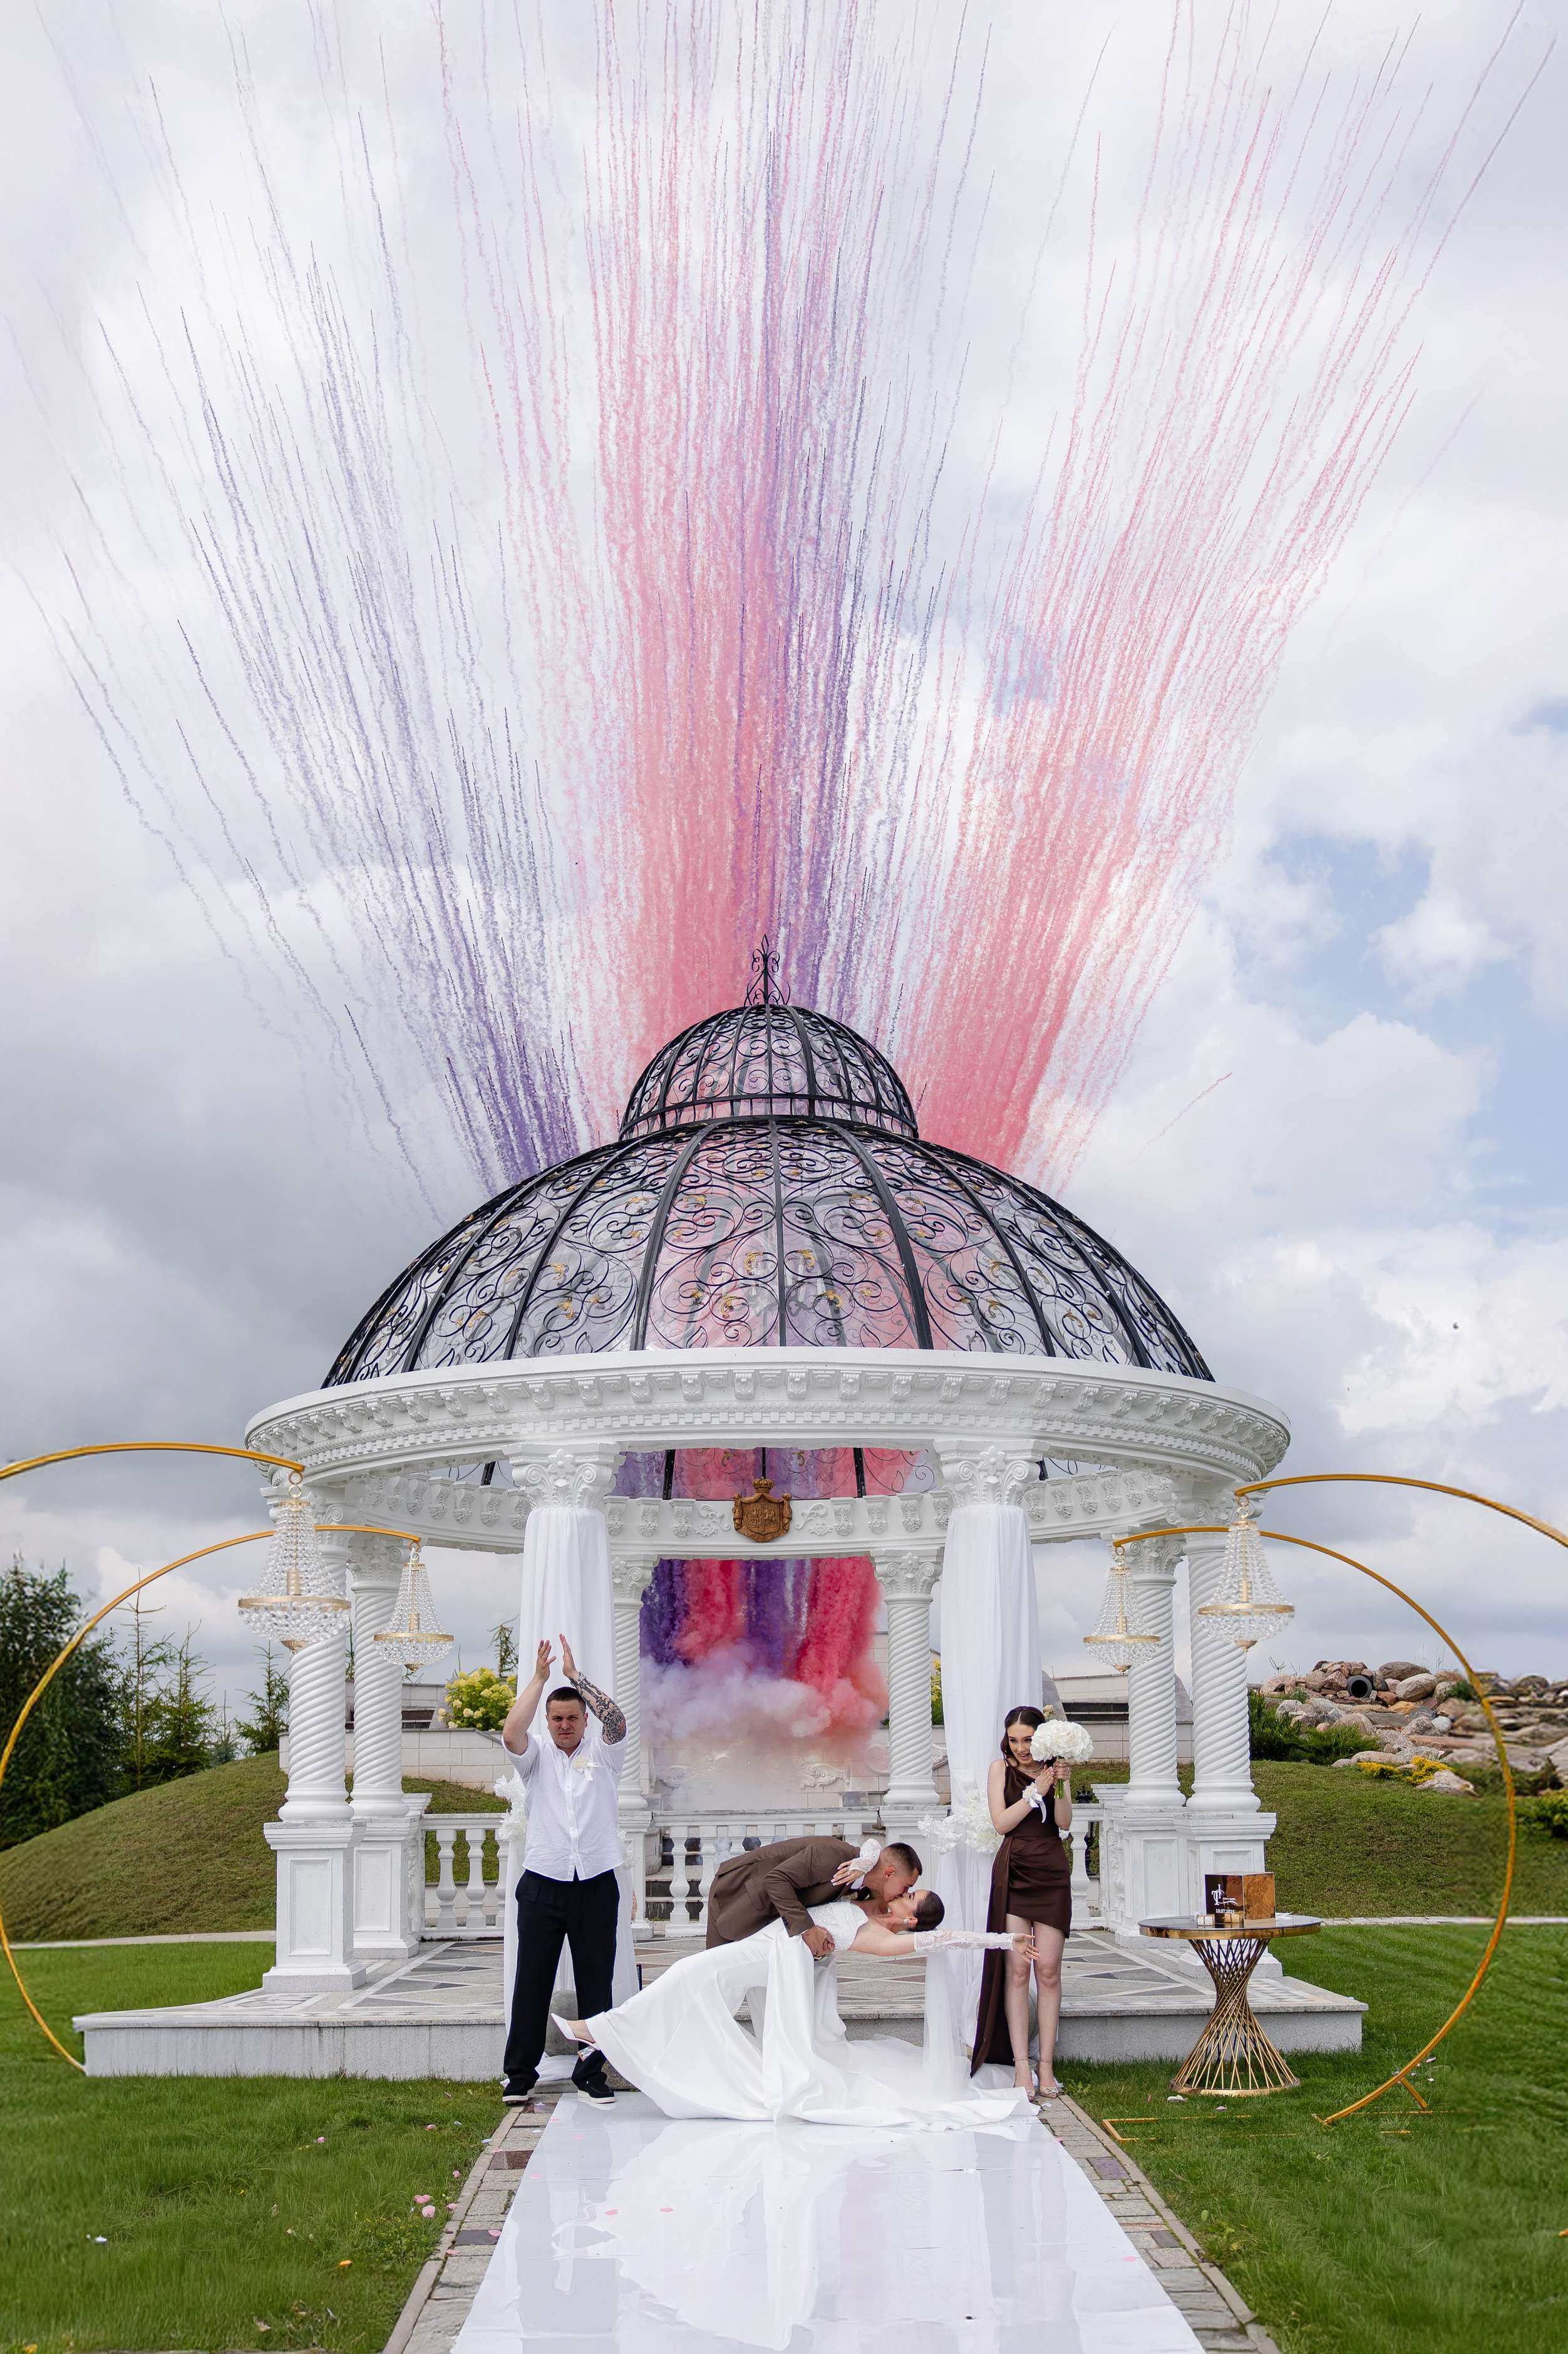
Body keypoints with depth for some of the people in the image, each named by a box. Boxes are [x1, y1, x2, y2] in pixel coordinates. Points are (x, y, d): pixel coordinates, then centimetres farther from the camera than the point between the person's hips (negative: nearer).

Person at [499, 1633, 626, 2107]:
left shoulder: (601, 1754, 7)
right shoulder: (537, 1757, 8)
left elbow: (618, 1723, -12)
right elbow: (511, 1733, -11)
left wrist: (576, 1674, -11)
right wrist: (539, 1676, -9)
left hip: (596, 1886, 0)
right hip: (543, 1886, 0)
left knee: (596, 1981, 3)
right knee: (532, 1980, 2)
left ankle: (591, 2072, 12)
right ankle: (520, 2073, 10)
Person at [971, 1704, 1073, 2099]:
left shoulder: (1056, 1768, 10)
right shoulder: (1001, 1768, 7)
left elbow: (1064, 1822, 0)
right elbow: (1001, 1822, -2)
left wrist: (1061, 1785, -15)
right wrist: (1036, 1791, -8)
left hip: (1052, 1873, 1)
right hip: (1013, 1873, -1)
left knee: (1048, 1970, -2)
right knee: (1016, 1969, -6)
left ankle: (1047, 2065, 3)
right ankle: (1021, 2065, -4)